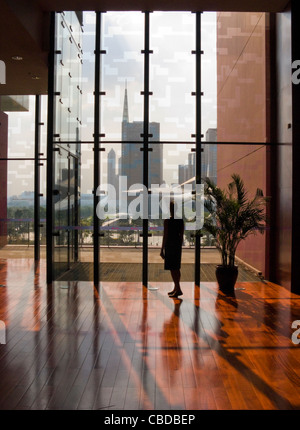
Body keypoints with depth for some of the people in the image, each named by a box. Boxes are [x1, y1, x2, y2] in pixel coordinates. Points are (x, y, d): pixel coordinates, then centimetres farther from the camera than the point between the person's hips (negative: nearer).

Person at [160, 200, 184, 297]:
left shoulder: (167, 221, -13)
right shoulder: (181, 220, 5)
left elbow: (165, 236, -13)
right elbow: (181, 235, 10)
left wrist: (162, 249, -7)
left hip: (170, 245, -7)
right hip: (178, 245, 7)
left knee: (172, 268, -4)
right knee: (176, 268, 14)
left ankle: (178, 289, -9)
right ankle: (176, 288, 23)